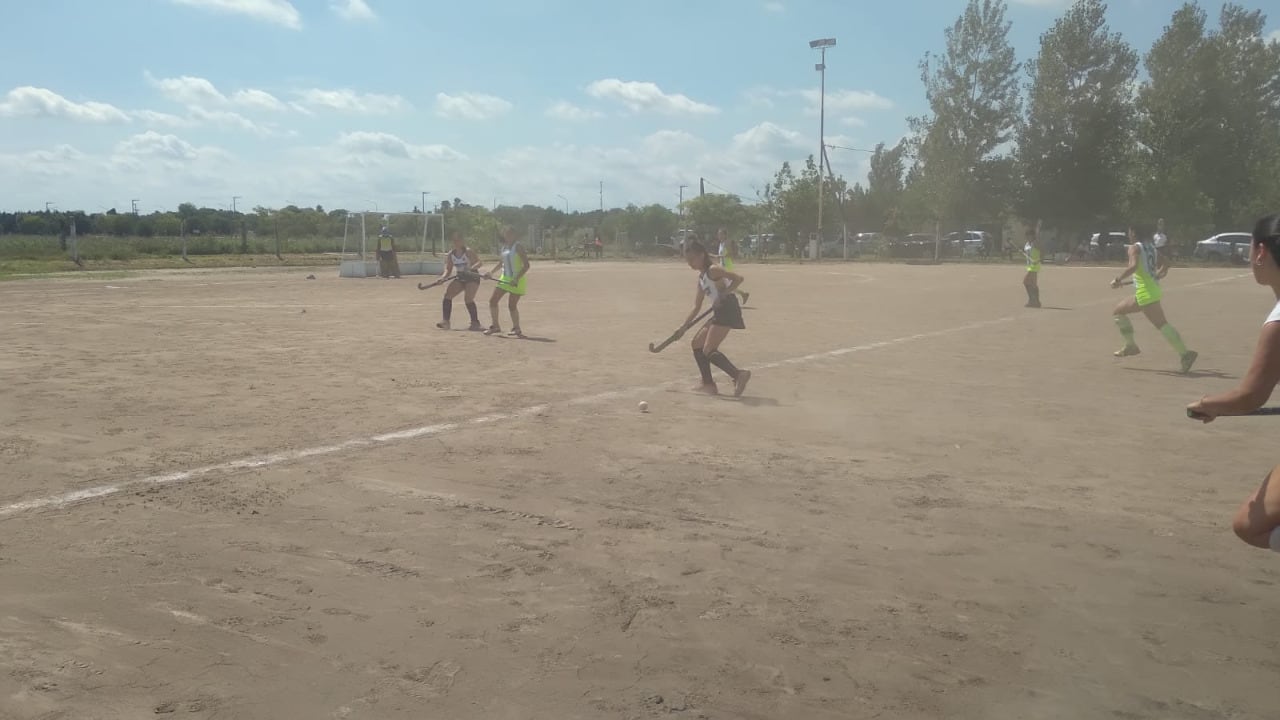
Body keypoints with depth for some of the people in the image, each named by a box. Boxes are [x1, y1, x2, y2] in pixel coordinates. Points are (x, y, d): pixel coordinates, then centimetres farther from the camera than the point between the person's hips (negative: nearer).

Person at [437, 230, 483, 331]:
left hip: (472, 277, -6)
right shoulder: (450, 254, 1)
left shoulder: (468, 251, -13)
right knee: (447, 294, -8)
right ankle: (446, 322, -5)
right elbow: (448, 270, 2)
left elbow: (479, 262, -20)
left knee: (468, 299, -21)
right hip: (460, 278, 6)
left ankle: (475, 323, -12)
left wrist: (471, 268, -39)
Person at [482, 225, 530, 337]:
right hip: (505, 278, 7)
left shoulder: (517, 247, -12)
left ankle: (516, 329, 11)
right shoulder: (504, 247, 9)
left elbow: (526, 265, -17)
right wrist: (491, 272, 10)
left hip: (517, 280, -7)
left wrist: (517, 278, -25)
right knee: (493, 300, 4)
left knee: (512, 305, -6)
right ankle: (495, 326, 16)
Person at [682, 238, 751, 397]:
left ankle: (738, 374, -26)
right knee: (697, 344, 15)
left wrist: (723, 295, -25)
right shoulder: (701, 277, 17)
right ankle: (708, 384, 17)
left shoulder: (713, 270, -9)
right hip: (719, 313, 10)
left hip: (728, 309, -10)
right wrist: (684, 326, 16)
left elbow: (738, 278, -19)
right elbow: (697, 307, 21)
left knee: (708, 350, -16)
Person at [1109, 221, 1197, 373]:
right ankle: (1130, 346, 18)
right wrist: (1157, 276, 32)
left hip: (1145, 292, -9)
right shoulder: (1151, 247, 15)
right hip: (1150, 290, 9)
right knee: (1117, 312, 16)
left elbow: (1133, 266, -25)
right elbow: (1165, 265, 19)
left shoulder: (1135, 247, -8)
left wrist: (1118, 279, -19)